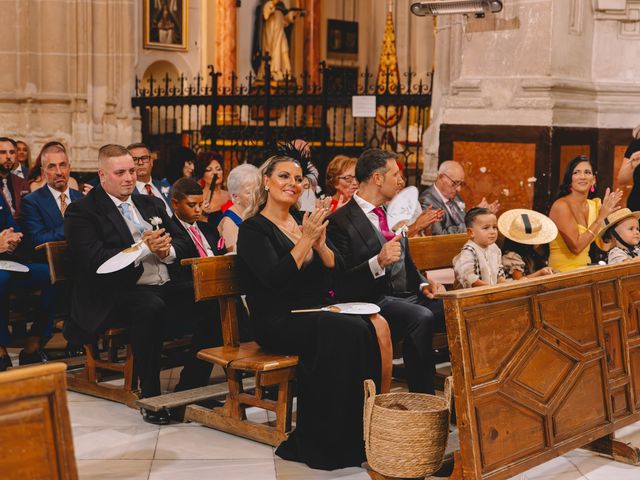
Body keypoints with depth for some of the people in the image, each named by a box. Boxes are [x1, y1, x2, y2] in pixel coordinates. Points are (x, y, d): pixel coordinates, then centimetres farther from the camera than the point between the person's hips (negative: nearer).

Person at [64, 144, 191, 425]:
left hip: (165, 286, 6)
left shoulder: (152, 204, 22)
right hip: (118, 293, -6)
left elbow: (183, 245, 20)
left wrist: (167, 250, -4)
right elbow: (94, 261, -12)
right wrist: (144, 248, -13)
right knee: (151, 307, -38)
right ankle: (149, 395, -27)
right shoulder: (81, 211, 2)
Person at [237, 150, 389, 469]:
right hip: (278, 321, -6)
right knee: (348, 332, -30)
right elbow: (275, 279, -17)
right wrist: (306, 240, -17)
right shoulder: (254, 228, -2)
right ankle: (326, 442, -22)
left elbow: (336, 269, 10)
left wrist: (320, 243, -9)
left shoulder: (304, 221, 17)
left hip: (318, 311, 6)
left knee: (372, 327, -23)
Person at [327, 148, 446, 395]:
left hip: (407, 295, 8)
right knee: (421, 317, -35)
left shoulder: (390, 214, 20)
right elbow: (340, 283, -12)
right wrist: (378, 262, -26)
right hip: (374, 301, -8)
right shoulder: (341, 221, -6)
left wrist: (423, 285, 6)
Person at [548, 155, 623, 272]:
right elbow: (575, 247, -19)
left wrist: (608, 212, -3)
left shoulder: (594, 205, 7)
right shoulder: (561, 205, -13)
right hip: (563, 272, -7)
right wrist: (600, 218, -16)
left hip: (584, 269, 7)